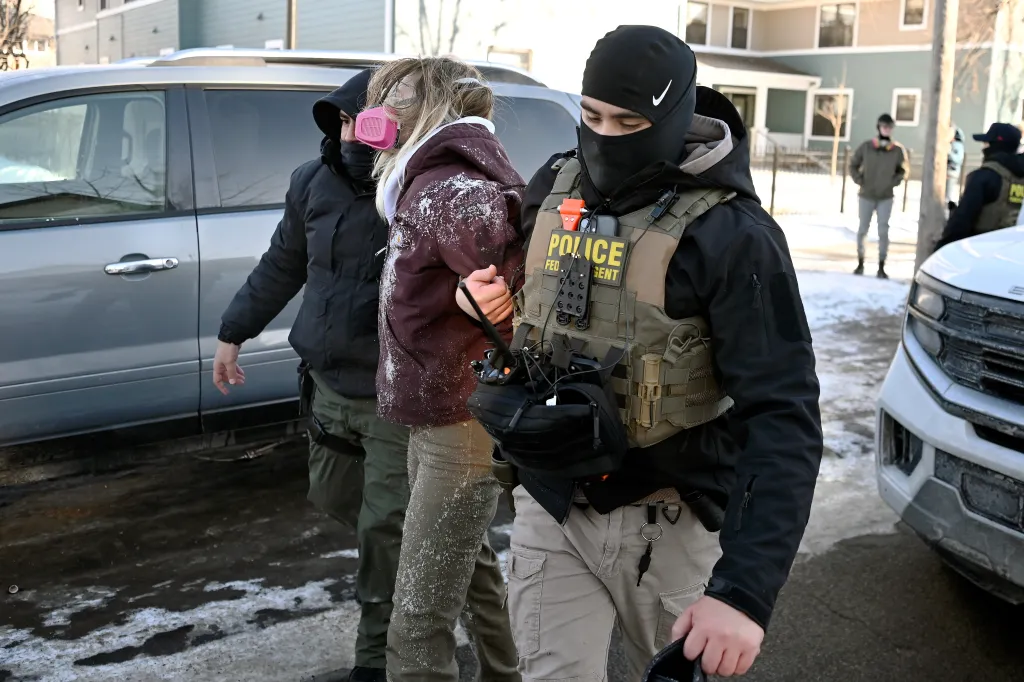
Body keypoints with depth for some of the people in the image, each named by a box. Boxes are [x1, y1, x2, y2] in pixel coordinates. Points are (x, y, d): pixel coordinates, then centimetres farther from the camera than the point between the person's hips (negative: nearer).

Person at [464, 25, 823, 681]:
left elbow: (784, 417, -24)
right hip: (551, 506, 4)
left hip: (669, 520, -3)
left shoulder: (731, 233, -19)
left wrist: (745, 588, -33)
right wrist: (483, 295, -6)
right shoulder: (553, 188, -1)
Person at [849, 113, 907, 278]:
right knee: (863, 230, 6)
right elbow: (853, 165, 6)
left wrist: (894, 182, -3)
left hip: (886, 198, 0)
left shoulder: (897, 150, -2)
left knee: (883, 232, -2)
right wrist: (860, 181, -5)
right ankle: (860, 263, 19)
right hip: (866, 196, 0)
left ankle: (881, 267, 4)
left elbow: (901, 170, 12)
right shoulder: (866, 147, -5)